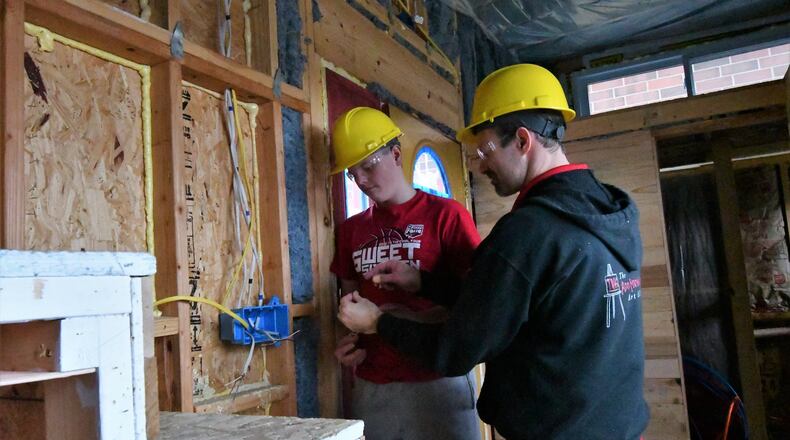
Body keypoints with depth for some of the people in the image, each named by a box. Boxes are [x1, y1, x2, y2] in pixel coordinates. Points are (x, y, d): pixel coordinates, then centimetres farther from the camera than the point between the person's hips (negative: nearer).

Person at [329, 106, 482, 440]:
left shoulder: (446, 215, -5)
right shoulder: (351, 229, 11)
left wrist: (418, 318, -20)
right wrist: (353, 342, -1)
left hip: (437, 381, -4)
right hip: (371, 385, 4)